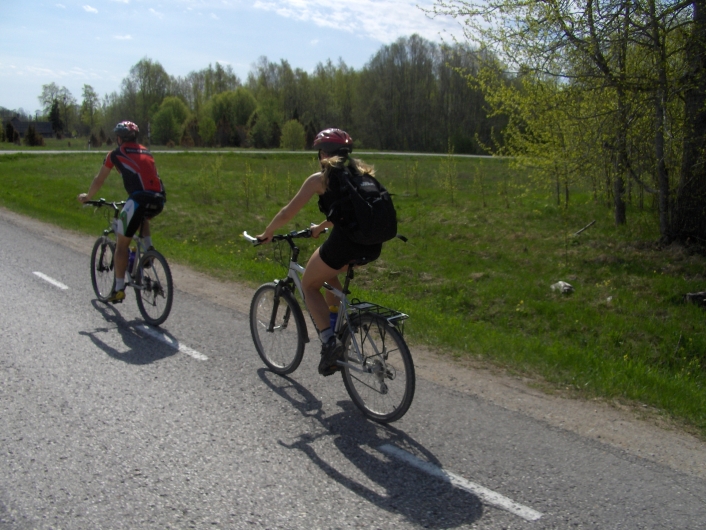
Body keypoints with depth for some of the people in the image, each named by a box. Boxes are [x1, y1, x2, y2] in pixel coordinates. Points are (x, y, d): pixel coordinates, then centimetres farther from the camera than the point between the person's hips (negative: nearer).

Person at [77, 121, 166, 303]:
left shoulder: (116, 154, 13)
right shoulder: (145, 152, 27)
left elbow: (99, 180, 22)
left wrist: (87, 197, 40)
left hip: (139, 198, -5)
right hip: (159, 200, 5)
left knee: (122, 245, 8)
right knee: (141, 217, 40)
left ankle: (119, 289, 8)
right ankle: (149, 249, 19)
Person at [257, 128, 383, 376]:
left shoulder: (320, 178, 4)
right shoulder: (360, 173, 22)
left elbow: (287, 213, 7)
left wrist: (267, 234, 24)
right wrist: (321, 227, 49)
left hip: (345, 243, -7)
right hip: (373, 246, 7)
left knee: (309, 285, 17)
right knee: (327, 273, 33)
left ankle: (329, 342, 1)